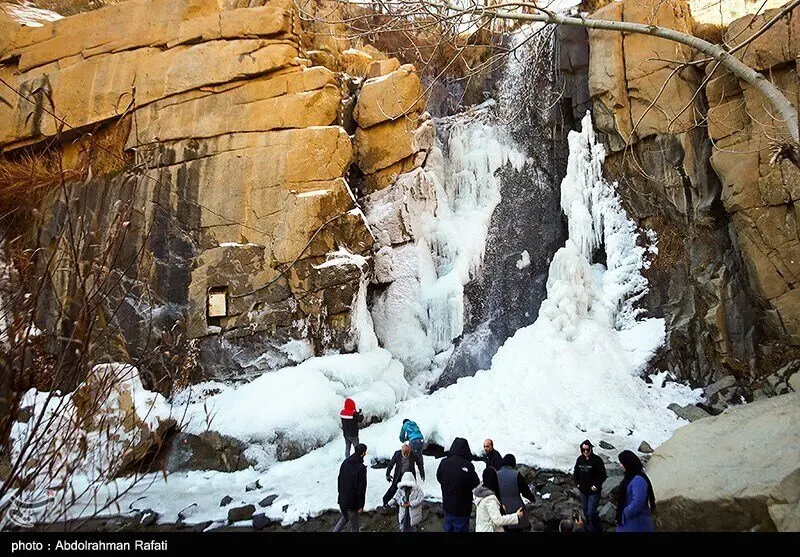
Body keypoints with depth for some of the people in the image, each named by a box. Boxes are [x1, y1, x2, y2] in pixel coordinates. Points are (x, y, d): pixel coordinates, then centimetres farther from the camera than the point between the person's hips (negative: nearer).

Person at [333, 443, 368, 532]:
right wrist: (361, 505, -9)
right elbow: (361, 488, -18)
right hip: (352, 502, -6)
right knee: (353, 526, 11)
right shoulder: (361, 468, -22)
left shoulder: (345, 462, -2)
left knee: (344, 518, 28)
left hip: (342, 499, 6)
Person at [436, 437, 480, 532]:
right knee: (460, 528, 10)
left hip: (447, 505, 5)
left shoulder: (444, 462, -10)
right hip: (461, 507, -4)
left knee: (448, 528, 21)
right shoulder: (467, 465, -25)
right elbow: (475, 484, -14)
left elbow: (439, 478, 5)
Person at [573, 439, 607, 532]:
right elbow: (576, 472, 14)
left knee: (591, 512, -9)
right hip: (583, 491, 6)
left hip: (594, 491, -6)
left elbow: (603, 475, -12)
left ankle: (598, 529, 11)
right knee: (586, 512, 17)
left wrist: (596, 485, -16)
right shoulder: (580, 459, 1)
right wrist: (577, 483, 6)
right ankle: (589, 529, 36)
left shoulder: (597, 460, -16)